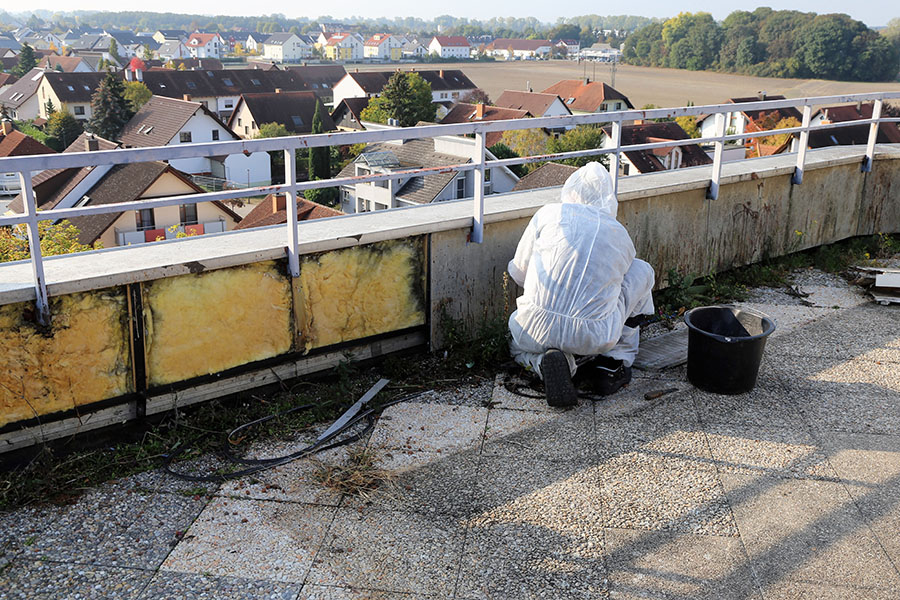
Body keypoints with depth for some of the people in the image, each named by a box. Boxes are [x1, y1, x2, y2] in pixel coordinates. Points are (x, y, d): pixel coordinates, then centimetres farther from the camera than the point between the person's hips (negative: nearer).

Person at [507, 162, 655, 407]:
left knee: (518, 344, 40)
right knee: (641, 270, 24)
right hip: (595, 338, 0)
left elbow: (519, 273, 13)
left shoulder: (549, 213, 7)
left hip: (537, 331, 0)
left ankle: (542, 360, 0)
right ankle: (612, 363, 21)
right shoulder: (620, 234, 12)